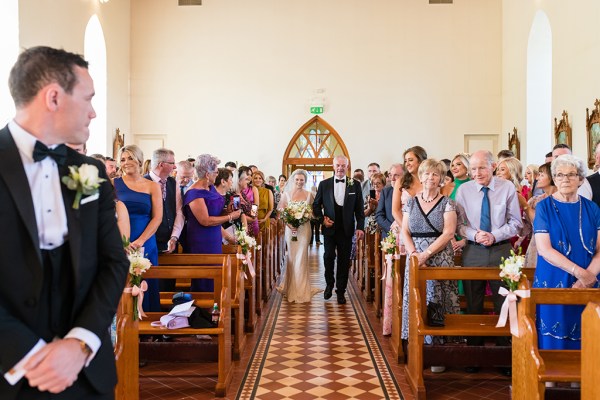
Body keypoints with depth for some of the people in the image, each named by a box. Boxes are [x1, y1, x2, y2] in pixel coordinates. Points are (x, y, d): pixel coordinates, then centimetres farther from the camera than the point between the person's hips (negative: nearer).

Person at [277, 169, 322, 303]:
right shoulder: (286, 194, 4)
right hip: (290, 228, 1)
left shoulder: (309, 194, 5)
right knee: (291, 257, 5)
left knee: (301, 257, -4)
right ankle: (291, 287, 18)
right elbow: (280, 211, 1)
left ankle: (301, 290, 4)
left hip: (304, 228, 0)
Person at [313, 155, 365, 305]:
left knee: (344, 260, 5)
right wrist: (322, 219, -4)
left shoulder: (355, 185, 3)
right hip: (330, 228, 0)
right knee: (328, 257, 0)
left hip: (346, 229, 0)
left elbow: (359, 208, 3)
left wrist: (360, 227, -5)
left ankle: (341, 291, 16)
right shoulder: (324, 184, 4)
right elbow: (316, 205, 10)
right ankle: (329, 284, 25)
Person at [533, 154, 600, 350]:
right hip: (553, 283, -3)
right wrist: (579, 272, -17)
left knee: (581, 341, 7)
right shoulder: (544, 207, -2)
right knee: (553, 341, 2)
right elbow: (544, 249, -11)